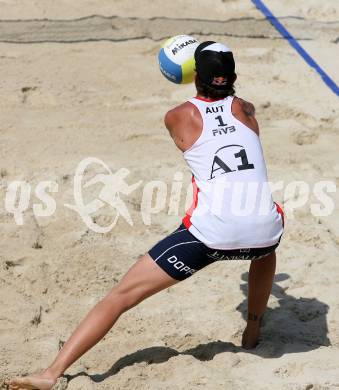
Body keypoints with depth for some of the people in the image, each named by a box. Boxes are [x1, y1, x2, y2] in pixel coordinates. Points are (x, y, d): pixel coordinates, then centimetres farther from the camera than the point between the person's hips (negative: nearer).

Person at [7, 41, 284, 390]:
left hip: (210, 233, -3)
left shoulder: (177, 117, 9)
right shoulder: (245, 109, 17)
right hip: (262, 230, 3)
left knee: (123, 294, 3)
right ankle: (253, 331, 45)